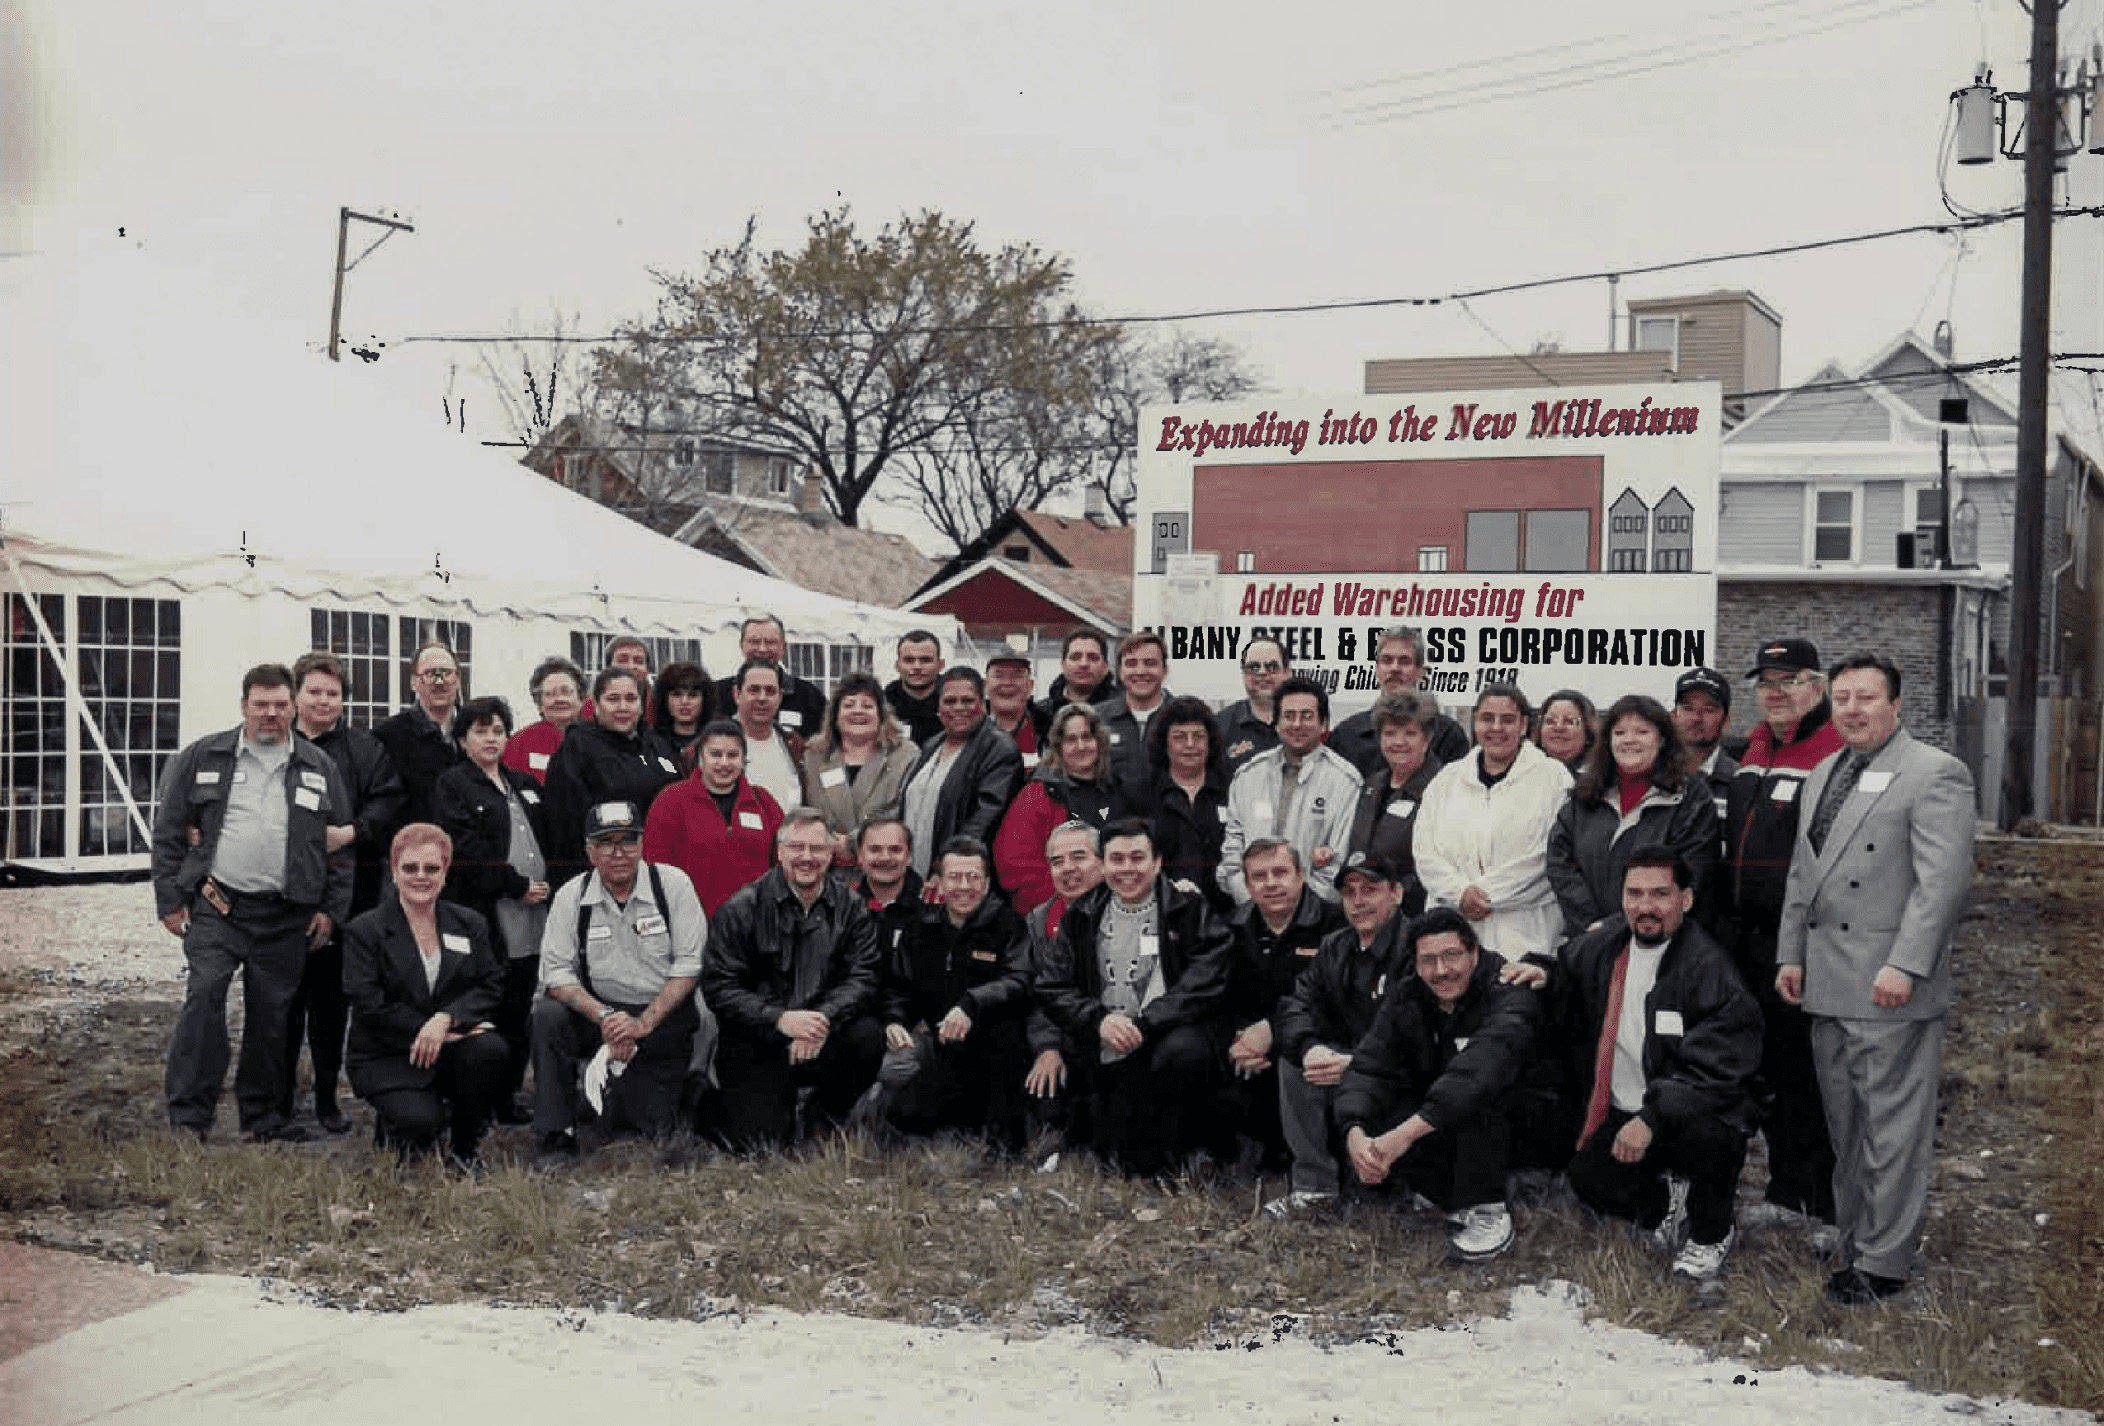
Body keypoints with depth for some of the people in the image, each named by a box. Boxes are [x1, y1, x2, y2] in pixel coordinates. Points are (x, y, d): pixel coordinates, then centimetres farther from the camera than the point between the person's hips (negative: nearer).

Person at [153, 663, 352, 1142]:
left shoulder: (319, 767, 10)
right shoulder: (202, 757, 6)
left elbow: (341, 843, 11)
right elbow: (168, 831, 7)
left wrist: (332, 908, 4)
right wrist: (170, 899, 1)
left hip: (286, 917, 2)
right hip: (214, 906, -1)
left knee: (272, 1014, 7)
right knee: (203, 997, -15)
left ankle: (264, 1117, 19)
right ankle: (189, 1116, -8)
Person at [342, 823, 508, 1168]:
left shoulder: (471, 925, 10)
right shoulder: (364, 931, 0)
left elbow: (491, 987, 0)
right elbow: (369, 1005, -9)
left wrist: (446, 1019, -19)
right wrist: (427, 1031, -17)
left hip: (451, 1048, 3)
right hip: (387, 1059, -3)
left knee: (492, 1049, -30)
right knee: (421, 1123, -30)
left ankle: (463, 1149, -7)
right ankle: (390, 1128, 11)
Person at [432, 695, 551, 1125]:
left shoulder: (525, 784, 21)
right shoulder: (452, 786, 0)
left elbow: (549, 842, 24)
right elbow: (467, 851, -11)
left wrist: (548, 886, 8)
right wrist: (517, 885, -12)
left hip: (531, 917, 6)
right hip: (483, 917, -6)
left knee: (520, 1014, 9)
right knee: (485, 1013, -8)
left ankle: (507, 1097, 17)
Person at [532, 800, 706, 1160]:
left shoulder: (674, 884, -8)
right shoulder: (571, 897, -4)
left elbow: (689, 966, -10)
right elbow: (556, 973, -8)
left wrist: (643, 1023, -18)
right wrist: (604, 1016, -23)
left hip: (664, 1019, -1)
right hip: (600, 1012, 2)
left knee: (651, 1128, -8)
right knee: (548, 1014, -29)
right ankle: (555, 1138, -18)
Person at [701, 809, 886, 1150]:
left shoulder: (850, 907, 4)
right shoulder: (741, 909, -4)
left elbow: (863, 977, -5)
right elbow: (719, 987, -8)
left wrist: (823, 1018, -24)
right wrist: (780, 1018, -22)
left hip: (823, 1042, 2)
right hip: (756, 1048, -2)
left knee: (869, 1035, -29)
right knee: (760, 1146, -18)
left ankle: (823, 1119, -1)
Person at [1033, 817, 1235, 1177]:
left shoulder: (1190, 910, 3)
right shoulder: (1081, 917, 13)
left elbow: (1204, 985, -10)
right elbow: (1051, 987, 7)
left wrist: (1143, 1024, -20)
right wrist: (1098, 1020, -13)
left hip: (1170, 1037, -2)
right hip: (1104, 1054, 3)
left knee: (1185, 1049, -37)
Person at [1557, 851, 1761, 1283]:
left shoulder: (1709, 968, -17)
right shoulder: (1598, 949, 3)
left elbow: (1715, 1069, -25)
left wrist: (1652, 1118, -33)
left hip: (1691, 1115, -5)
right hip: (1621, 1114, 6)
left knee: (1705, 1133, -36)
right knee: (1587, 1179, -16)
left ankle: (1711, 1235, -5)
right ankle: (1667, 1197, 16)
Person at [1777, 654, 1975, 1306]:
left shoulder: (1936, 774, -7)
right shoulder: (1824, 775, 17)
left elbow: (1944, 881, -15)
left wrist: (1905, 965, -20)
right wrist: (1790, 954, 14)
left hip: (1891, 988, -7)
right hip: (1826, 984, 8)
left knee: (1892, 1128, -2)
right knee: (1845, 1126, 13)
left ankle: (1884, 1261, 6)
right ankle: (1854, 1240, 23)